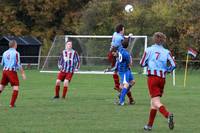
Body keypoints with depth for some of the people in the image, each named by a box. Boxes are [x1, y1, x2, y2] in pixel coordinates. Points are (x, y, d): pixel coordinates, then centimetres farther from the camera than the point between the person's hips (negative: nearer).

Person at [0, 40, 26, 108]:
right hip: (12, 71, -6)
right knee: (16, 87, -2)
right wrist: (23, 73, -8)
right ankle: (12, 104, -8)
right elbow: (18, 64, -11)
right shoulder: (16, 53, -7)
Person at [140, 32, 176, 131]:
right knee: (153, 102, 16)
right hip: (162, 78, 3)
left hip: (152, 77, -3)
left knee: (156, 102, -13)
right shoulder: (166, 52, 5)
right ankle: (149, 125, 21)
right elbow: (173, 65, -4)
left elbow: (142, 63, 6)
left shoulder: (149, 50, 2)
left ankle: (167, 115, -40)